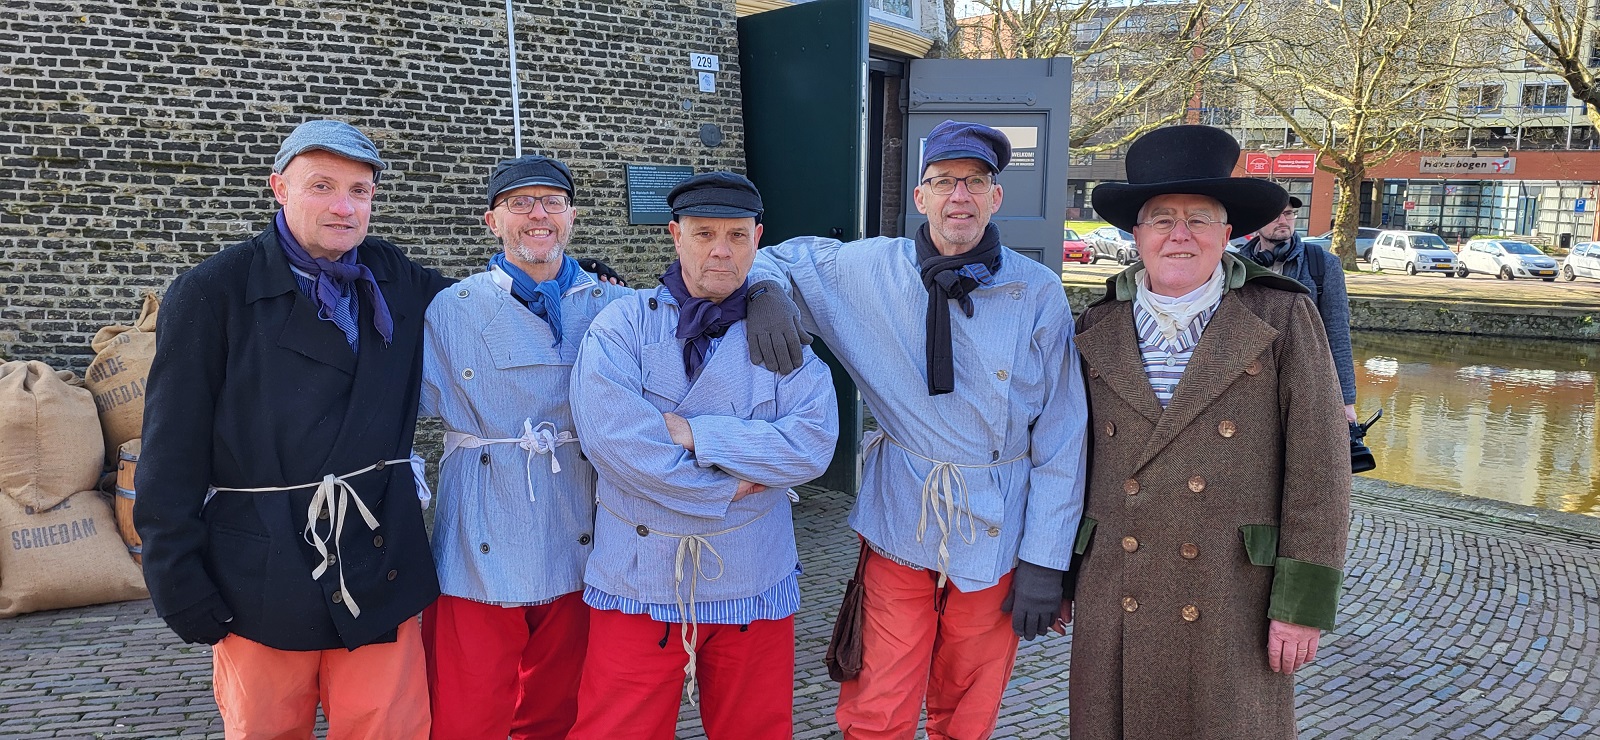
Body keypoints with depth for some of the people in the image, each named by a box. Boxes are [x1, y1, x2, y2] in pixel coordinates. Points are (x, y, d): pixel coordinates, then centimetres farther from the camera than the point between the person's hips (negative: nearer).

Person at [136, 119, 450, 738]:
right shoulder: (213, 294, -6)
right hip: (261, 584, -3)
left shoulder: (394, 281, 6)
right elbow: (172, 455, -6)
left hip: (380, 568, 3)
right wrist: (181, 587, -8)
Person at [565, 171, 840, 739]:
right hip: (639, 579, -1)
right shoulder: (622, 325, -4)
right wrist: (726, 488, -13)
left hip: (752, 581, 2)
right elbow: (609, 435, -18)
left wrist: (692, 433, -18)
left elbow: (812, 444, -12)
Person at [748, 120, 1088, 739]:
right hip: (899, 523, 0)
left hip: (995, 531, 0)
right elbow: (778, 259, 12)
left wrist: (1045, 560, -6)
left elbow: (1061, 438, -4)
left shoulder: (1037, 294, -6)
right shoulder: (868, 269, -2)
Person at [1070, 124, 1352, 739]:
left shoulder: (1282, 320, -3)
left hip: (1236, 601, -2)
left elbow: (1319, 469, -6)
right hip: (1115, 605, 3)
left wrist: (1303, 601, -9)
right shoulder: (1098, 329, 5)